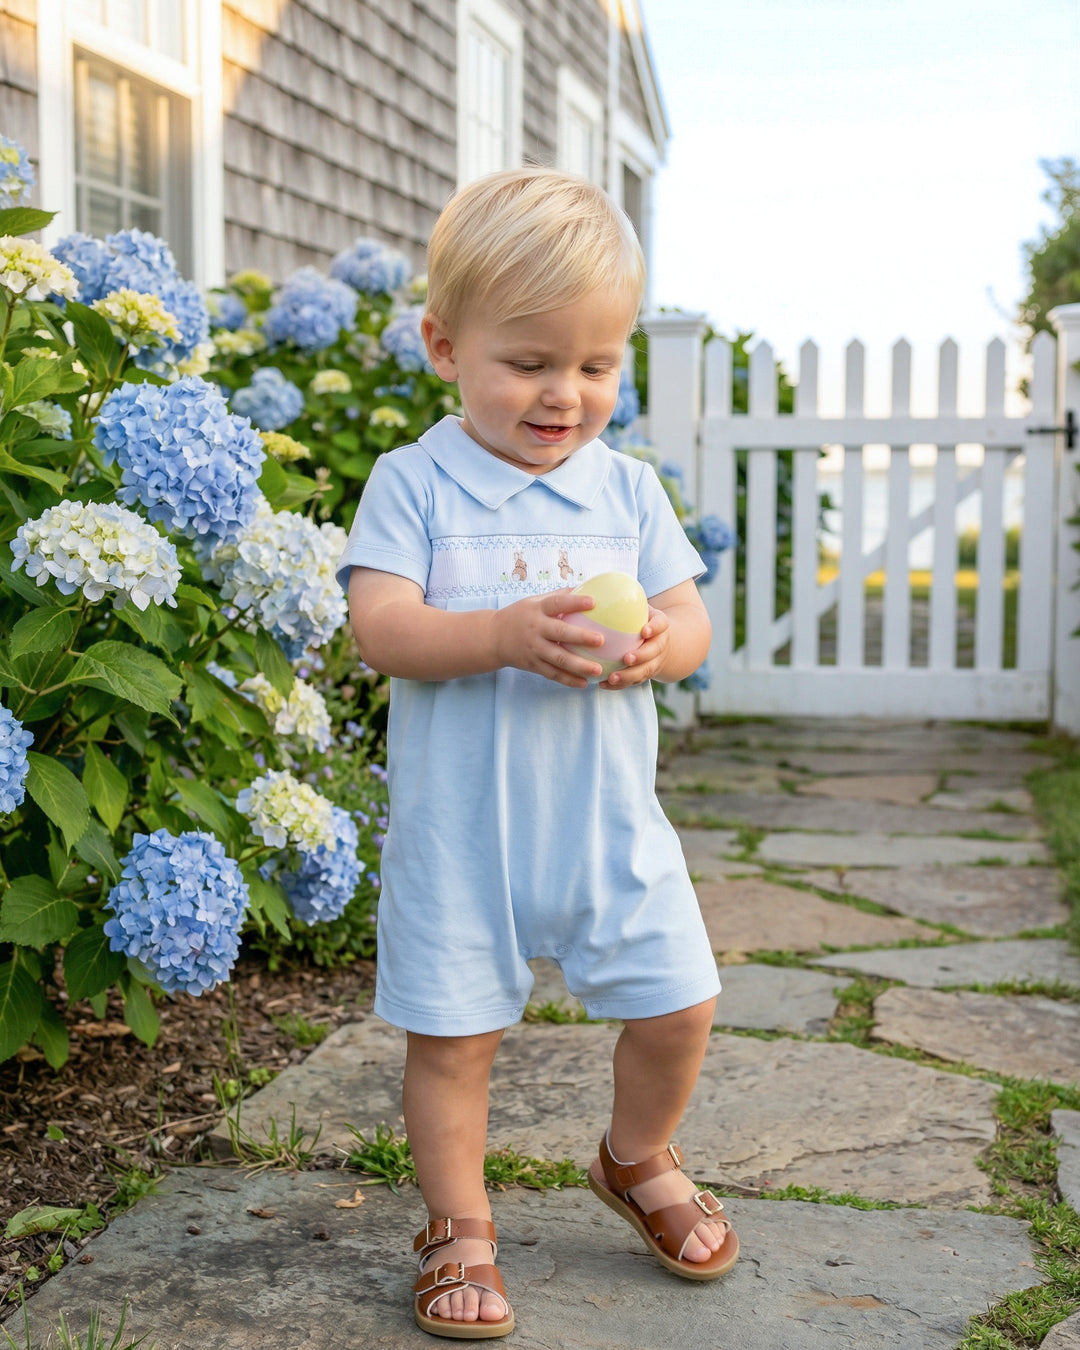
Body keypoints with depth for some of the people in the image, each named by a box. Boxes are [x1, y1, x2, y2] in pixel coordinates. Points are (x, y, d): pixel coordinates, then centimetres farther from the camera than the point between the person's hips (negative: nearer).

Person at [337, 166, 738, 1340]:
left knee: (676, 1005, 9)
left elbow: (690, 617, 3)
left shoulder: (627, 488, 5)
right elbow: (379, 627, -15)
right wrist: (504, 635, -31)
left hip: (607, 817, 3)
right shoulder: (413, 483, -5)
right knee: (453, 1033, 5)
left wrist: (656, 644, -21)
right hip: (459, 826, -3)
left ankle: (637, 1163, 38)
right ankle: (459, 1226, 28)